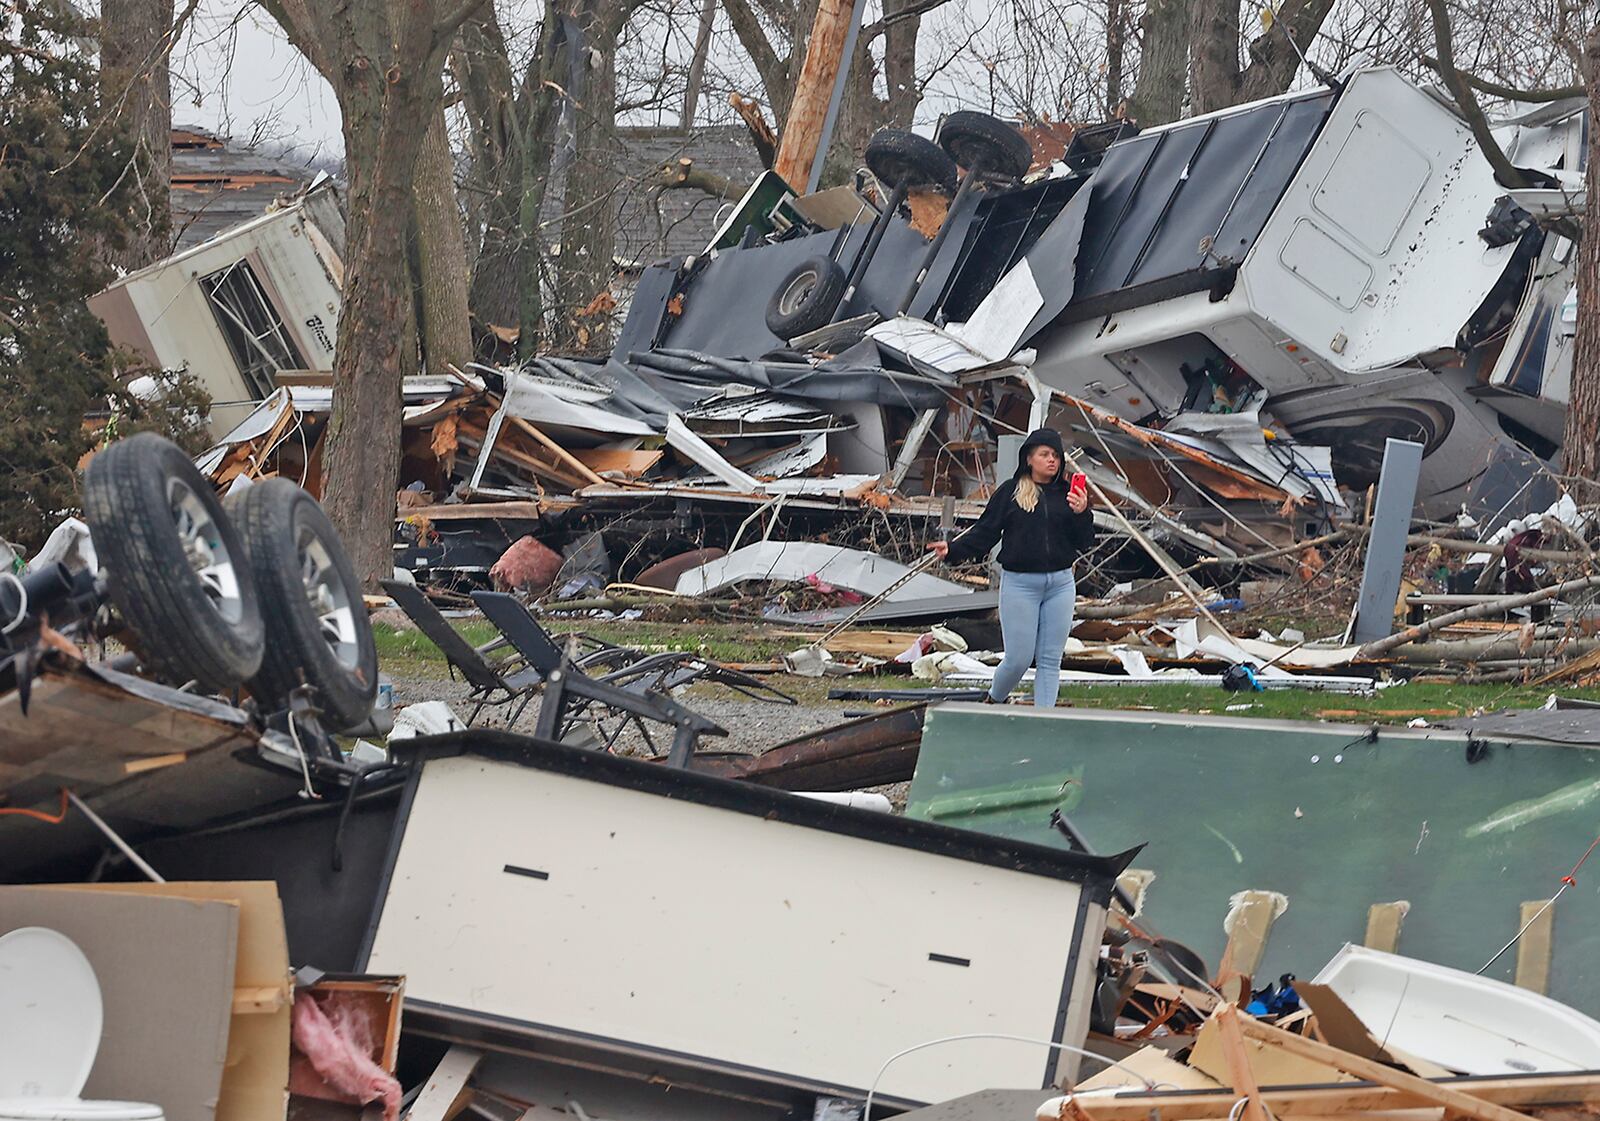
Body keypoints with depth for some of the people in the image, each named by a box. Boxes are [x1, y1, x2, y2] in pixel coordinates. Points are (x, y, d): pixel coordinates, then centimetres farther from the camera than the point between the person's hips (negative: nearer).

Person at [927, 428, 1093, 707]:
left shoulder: (1067, 494, 5)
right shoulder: (1010, 492, -2)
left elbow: (1084, 544, 6)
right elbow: (984, 532, -1)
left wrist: (1082, 514, -11)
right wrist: (953, 550, -15)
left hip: (1060, 584, 3)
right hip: (1019, 584, -3)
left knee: (1050, 660, 5)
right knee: (1019, 659, -1)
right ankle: (994, 700, 27)